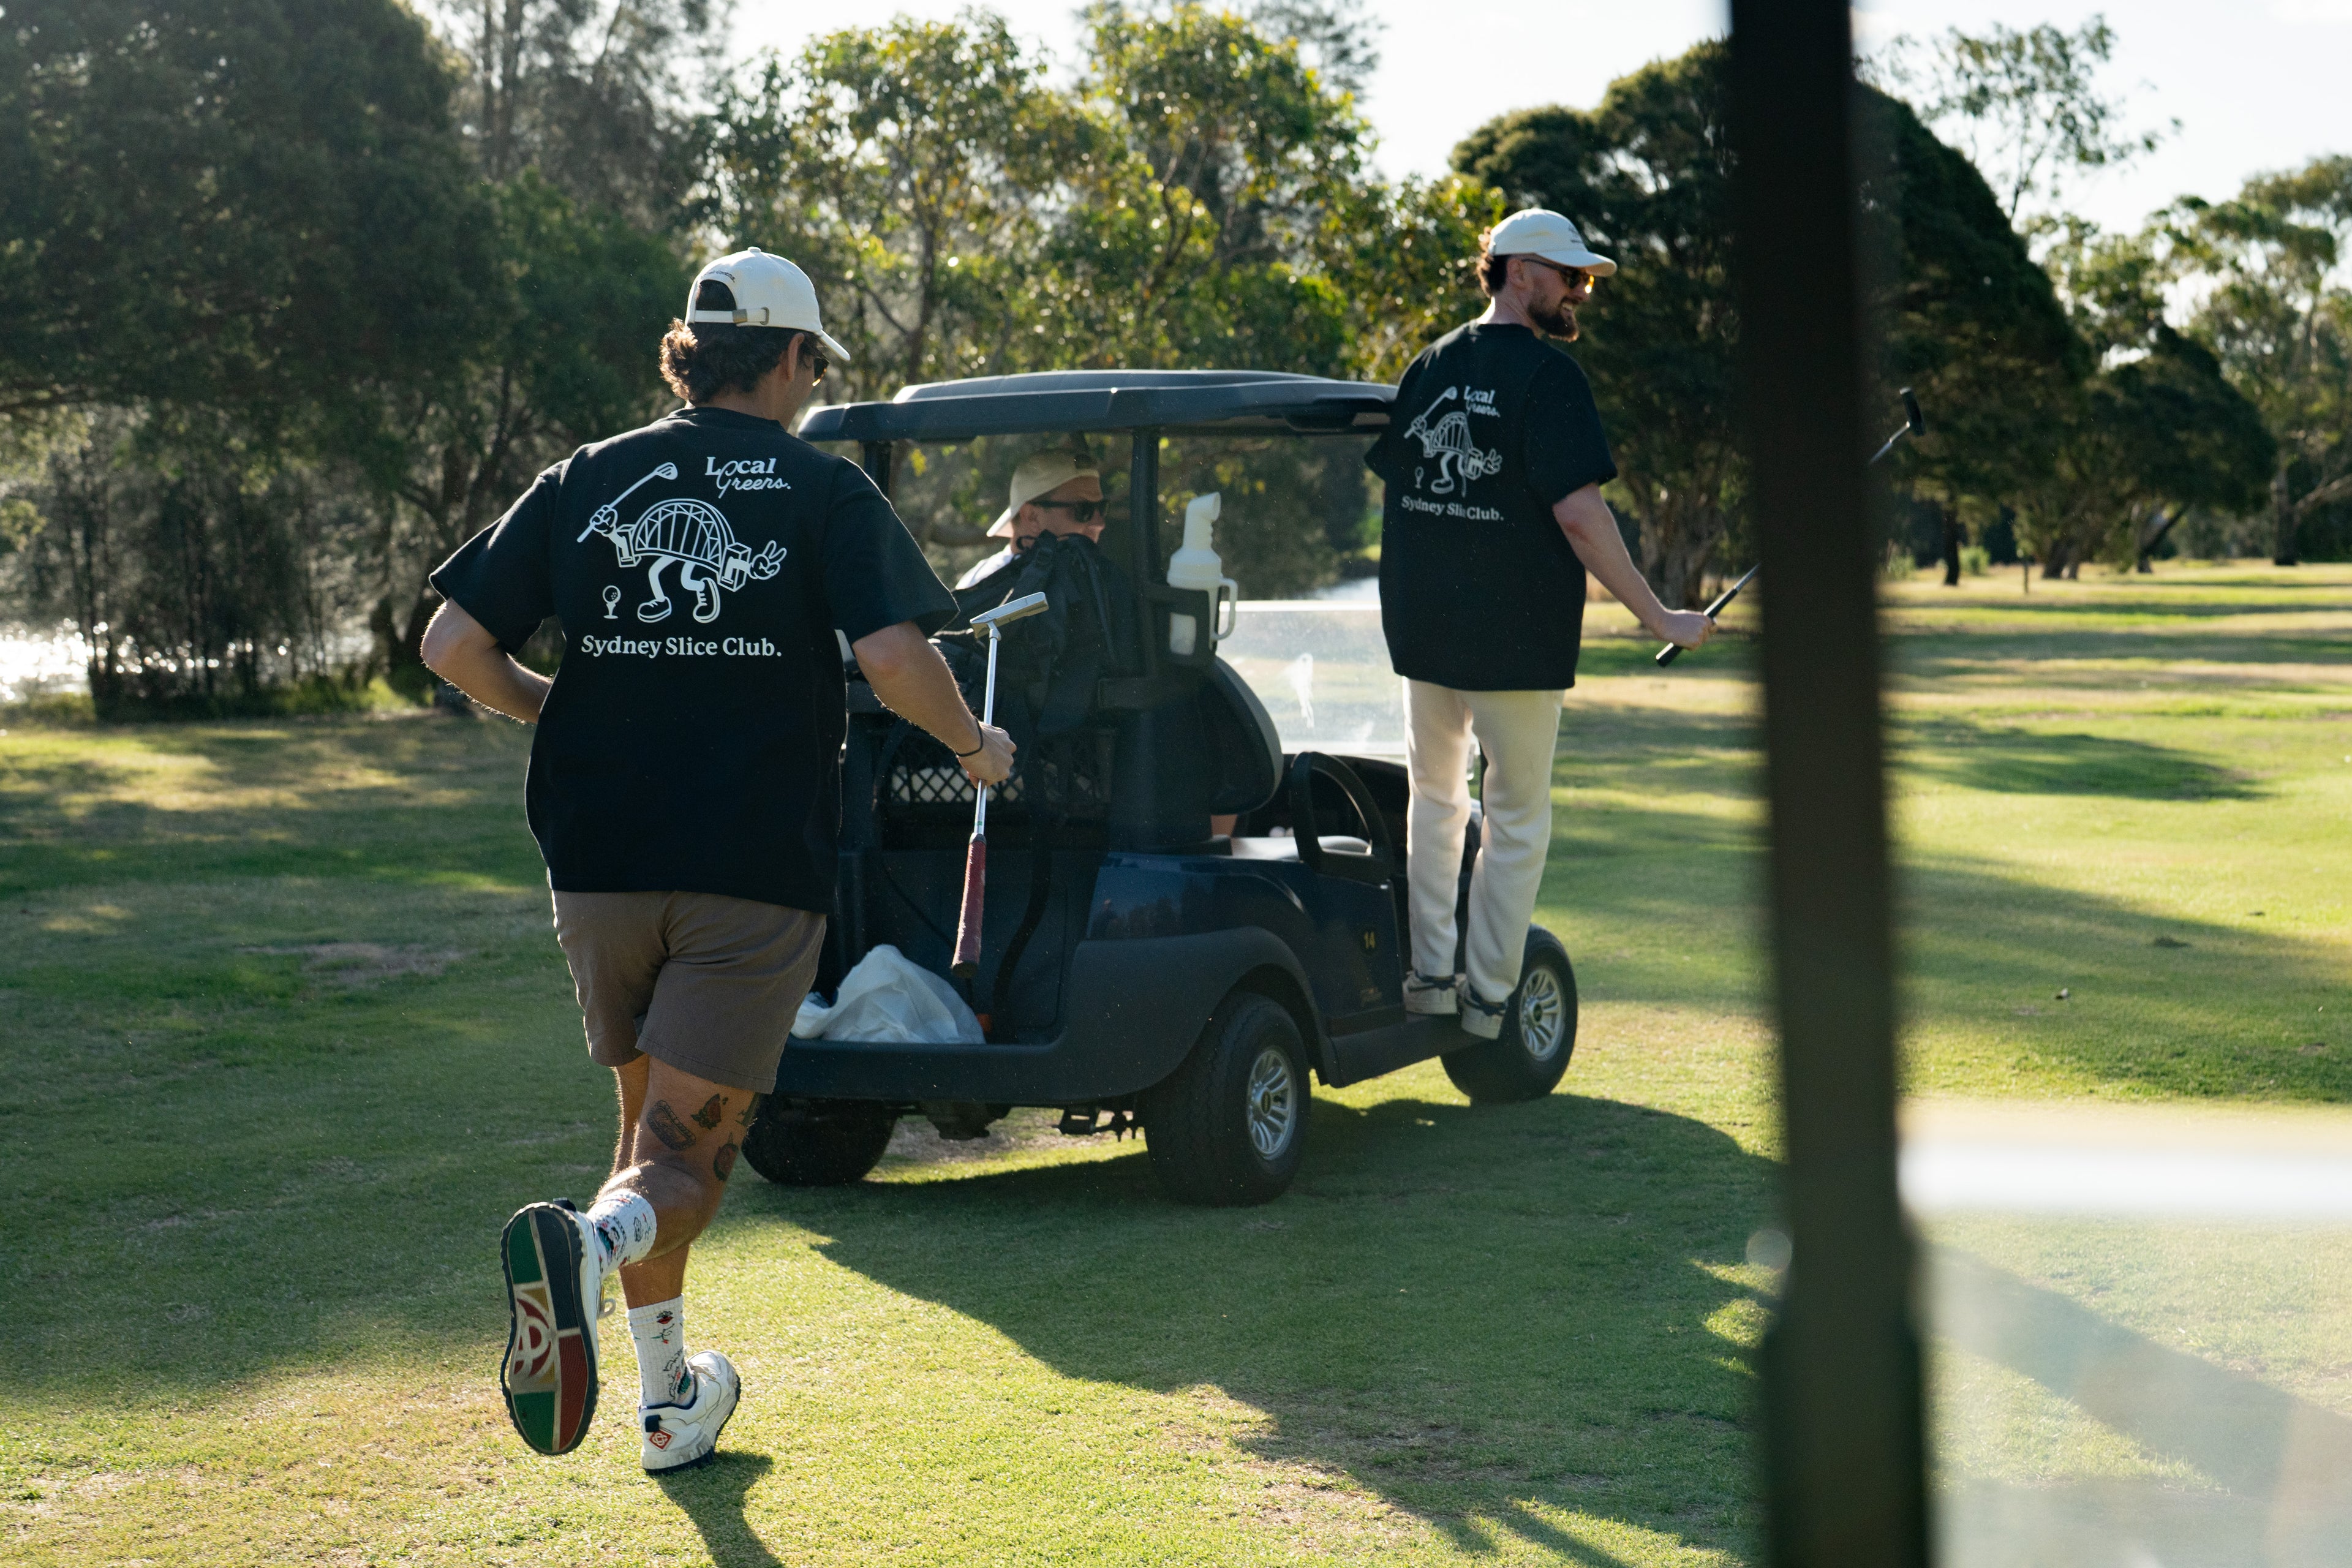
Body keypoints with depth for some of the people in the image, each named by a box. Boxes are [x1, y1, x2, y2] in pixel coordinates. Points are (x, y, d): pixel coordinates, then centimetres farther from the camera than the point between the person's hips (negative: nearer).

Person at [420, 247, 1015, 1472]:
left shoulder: (586, 481, 8)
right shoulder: (823, 492, 0)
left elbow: (454, 646, 4)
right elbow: (895, 657, -13)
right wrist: (976, 748, 5)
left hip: (600, 865, 4)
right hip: (754, 871, -4)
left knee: (651, 1114, 22)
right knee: (687, 1156, -1)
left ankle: (667, 1403, 27)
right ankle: (587, 1245, -35)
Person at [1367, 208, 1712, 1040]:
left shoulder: (1428, 366, 7)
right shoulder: (1548, 376, -13)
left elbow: (1386, 482, 15)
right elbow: (1578, 513, -21)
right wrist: (1658, 619, -16)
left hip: (1422, 629, 6)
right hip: (1514, 641, -6)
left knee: (1434, 796, 22)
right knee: (1518, 819, 8)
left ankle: (1428, 974, 21)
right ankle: (1486, 997, 11)